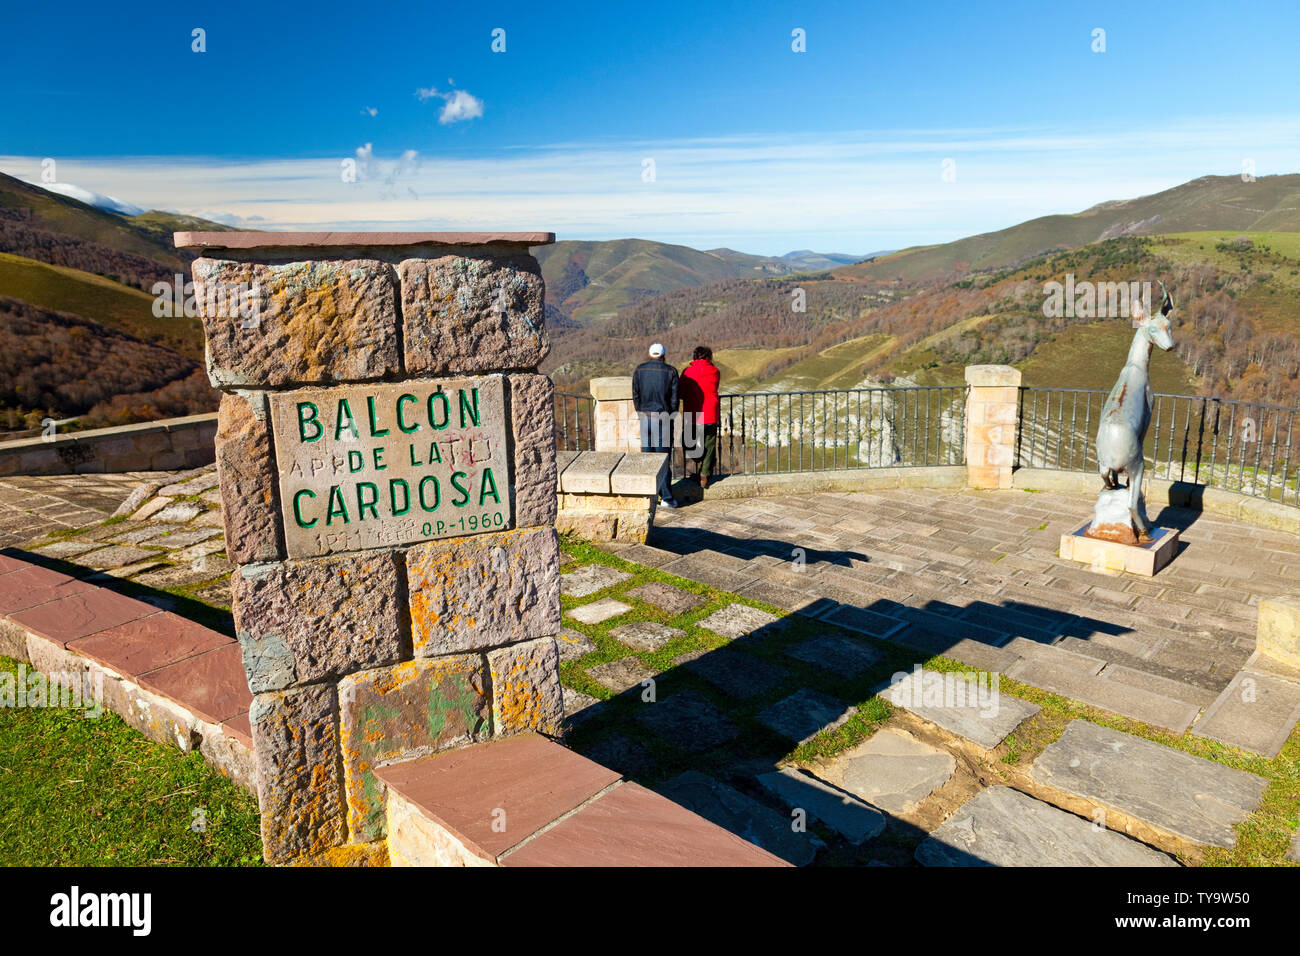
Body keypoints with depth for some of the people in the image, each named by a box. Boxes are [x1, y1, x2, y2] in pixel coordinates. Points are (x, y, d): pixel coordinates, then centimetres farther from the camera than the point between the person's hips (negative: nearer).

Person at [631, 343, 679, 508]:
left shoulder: (639, 370, 3)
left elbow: (635, 396, 3)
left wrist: (641, 414, 13)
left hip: (644, 417, 2)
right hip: (664, 417, -2)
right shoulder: (670, 371, -3)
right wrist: (671, 417, 9)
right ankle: (666, 497, 1)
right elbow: (674, 397, -4)